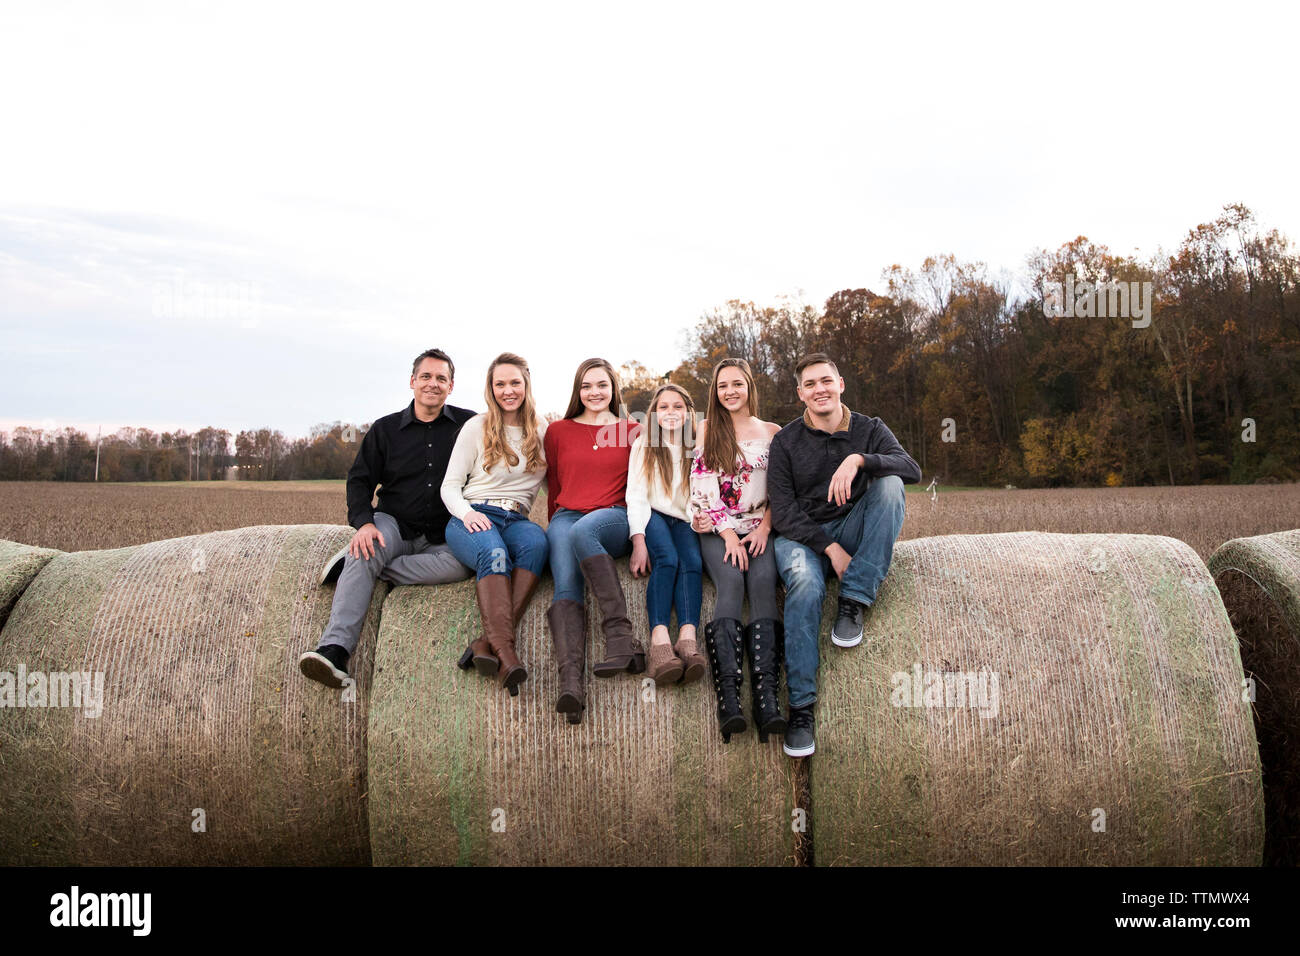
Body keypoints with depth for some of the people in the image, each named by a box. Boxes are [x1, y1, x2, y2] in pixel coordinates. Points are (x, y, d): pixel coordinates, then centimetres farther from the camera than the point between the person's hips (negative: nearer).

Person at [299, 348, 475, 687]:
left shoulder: (470, 425, 6)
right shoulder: (386, 429, 11)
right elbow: (360, 479, 9)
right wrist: (363, 522, -12)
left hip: (443, 537, 0)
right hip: (394, 523, 1)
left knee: (463, 562, -35)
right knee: (365, 552, -34)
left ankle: (356, 564, -27)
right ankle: (335, 649, -44)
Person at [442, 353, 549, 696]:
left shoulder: (542, 433, 18)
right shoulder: (477, 427, 9)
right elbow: (450, 486, 6)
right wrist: (467, 512, -15)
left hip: (516, 520, 2)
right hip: (472, 518, -2)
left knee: (536, 540, -36)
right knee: (495, 553, -38)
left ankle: (487, 642, -45)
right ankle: (505, 650, -53)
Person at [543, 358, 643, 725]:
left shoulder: (632, 432, 18)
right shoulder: (558, 431, 21)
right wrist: (554, 527, 14)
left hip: (614, 517, -2)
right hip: (566, 516, 2)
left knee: (582, 531, -39)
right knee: (566, 586, -28)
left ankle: (621, 636, -45)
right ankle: (570, 680, -49)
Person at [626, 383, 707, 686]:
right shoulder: (643, 445, 9)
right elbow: (636, 496, -2)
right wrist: (639, 542, -15)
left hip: (685, 521, 2)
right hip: (652, 518, -2)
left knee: (692, 563, -30)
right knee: (667, 560, -33)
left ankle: (688, 640, -50)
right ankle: (660, 643, -50)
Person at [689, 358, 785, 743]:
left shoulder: (772, 432, 16)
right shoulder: (706, 429, 12)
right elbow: (703, 485, 3)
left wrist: (764, 527, -6)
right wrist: (728, 532, -9)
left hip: (760, 528, 1)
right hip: (717, 529, -1)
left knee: (763, 583, -29)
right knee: (731, 584, -29)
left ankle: (766, 694, -43)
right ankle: (728, 694, -43)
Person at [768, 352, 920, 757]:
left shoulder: (870, 430, 7)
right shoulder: (785, 441, 4)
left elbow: (912, 469, -12)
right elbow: (783, 511, -5)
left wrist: (859, 459, -30)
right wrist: (829, 548, -18)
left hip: (853, 533, 2)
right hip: (801, 536, -2)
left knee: (889, 483, -26)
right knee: (805, 584, -36)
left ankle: (853, 602, -27)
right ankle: (800, 706, -34)